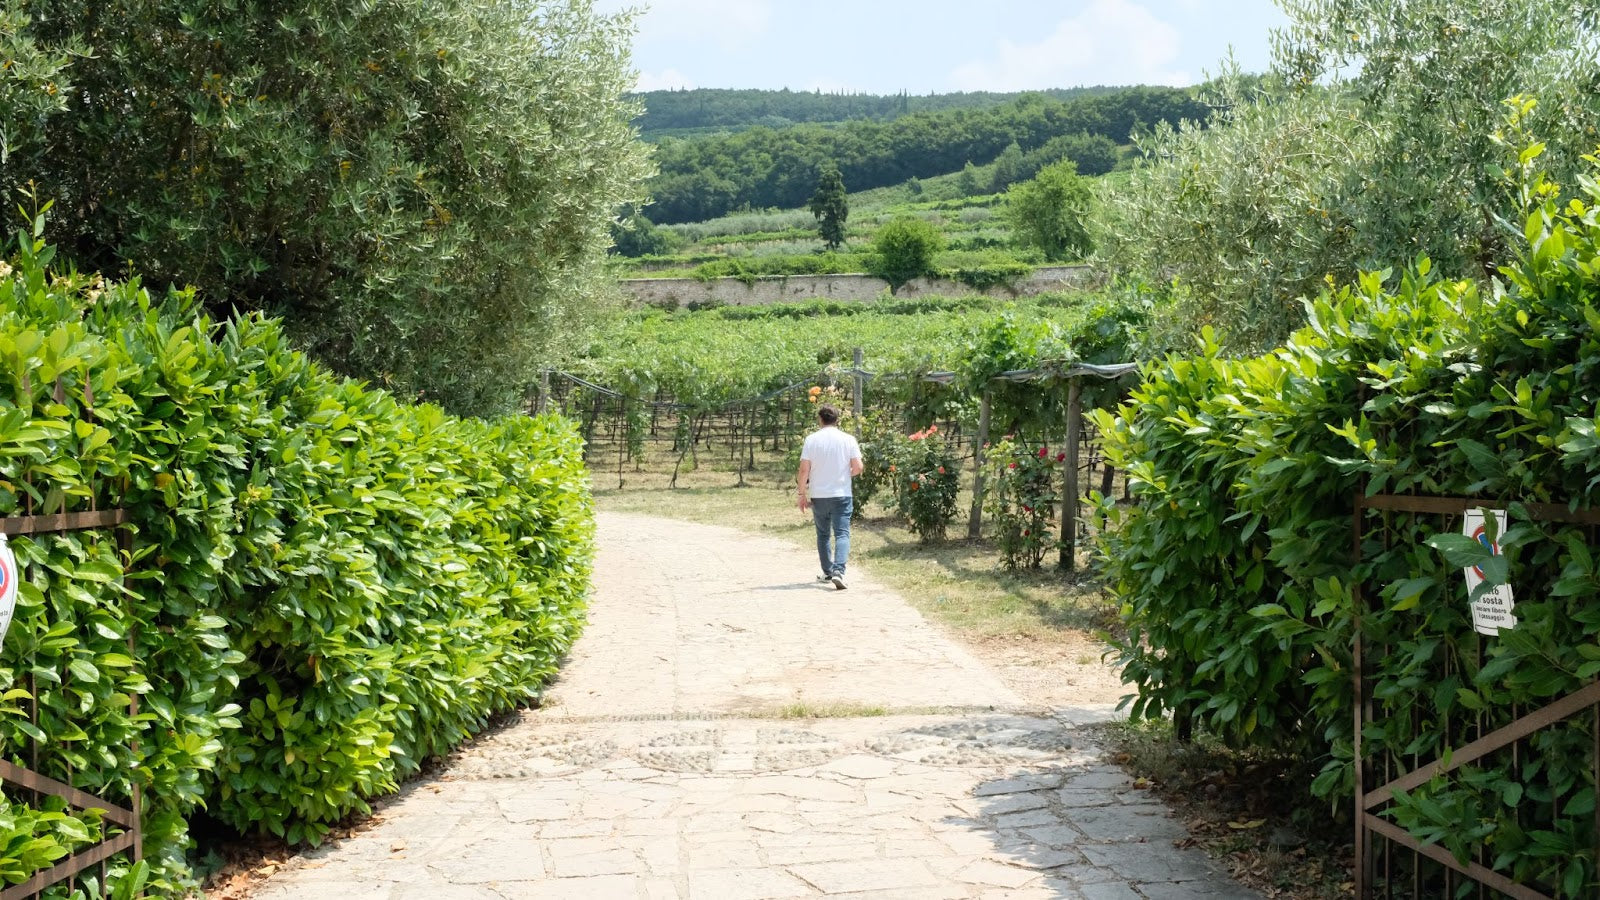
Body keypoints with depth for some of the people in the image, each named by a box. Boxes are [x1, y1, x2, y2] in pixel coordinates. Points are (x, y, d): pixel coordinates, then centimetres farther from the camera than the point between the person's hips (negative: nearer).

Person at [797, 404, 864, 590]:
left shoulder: (811, 439, -4)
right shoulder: (848, 440, -3)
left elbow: (804, 470, -6)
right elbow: (858, 467, -4)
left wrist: (802, 494, 4)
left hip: (818, 496, 1)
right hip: (842, 495, -1)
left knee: (823, 535, 16)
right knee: (842, 534, -4)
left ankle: (827, 572, 23)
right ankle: (838, 571, -22)